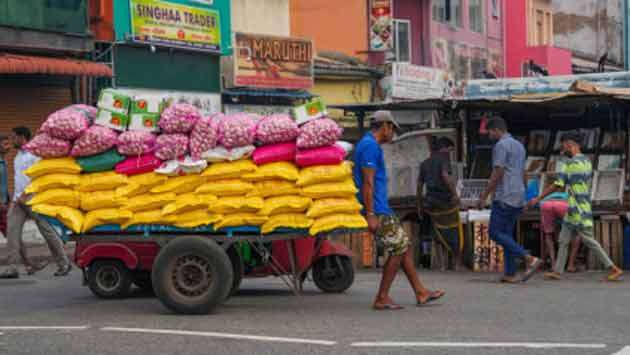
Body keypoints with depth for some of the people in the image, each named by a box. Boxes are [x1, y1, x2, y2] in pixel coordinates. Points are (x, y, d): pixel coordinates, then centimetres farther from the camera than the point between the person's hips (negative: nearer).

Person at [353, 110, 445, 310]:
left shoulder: (367, 144, 19)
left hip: (381, 209, 10)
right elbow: (368, 183, -21)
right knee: (398, 250, -6)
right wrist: (370, 215, -24)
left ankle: (420, 293, 16)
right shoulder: (370, 146, -14)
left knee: (404, 246, 12)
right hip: (377, 210, -10)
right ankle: (382, 298, -1)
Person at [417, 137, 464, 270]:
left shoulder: (425, 163, 15)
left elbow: (419, 185, 15)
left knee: (442, 231, 14)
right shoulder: (443, 158, -4)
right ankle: (458, 261, 12)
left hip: (430, 201, 5)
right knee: (454, 229, 8)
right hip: (445, 199, -5)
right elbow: (445, 175, -23)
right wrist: (455, 193, -23)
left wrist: (420, 205, 21)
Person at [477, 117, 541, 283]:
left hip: (505, 197, -9)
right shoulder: (519, 145, 18)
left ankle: (529, 259, -16)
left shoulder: (501, 145, -10)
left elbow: (497, 174, -16)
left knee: (495, 233, -6)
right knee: (507, 234, 10)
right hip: (519, 198, 9)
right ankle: (510, 274, 5)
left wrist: (484, 196, -12)